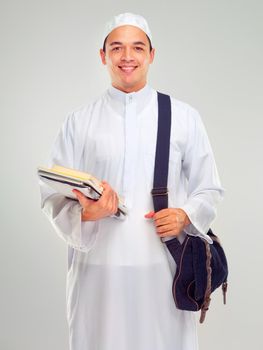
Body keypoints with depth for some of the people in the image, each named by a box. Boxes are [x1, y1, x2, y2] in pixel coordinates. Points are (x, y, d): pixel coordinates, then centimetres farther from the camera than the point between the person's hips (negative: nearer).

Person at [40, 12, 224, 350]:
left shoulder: (184, 117, 6)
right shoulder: (79, 122, 5)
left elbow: (208, 189, 11)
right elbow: (53, 197, 5)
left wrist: (185, 216, -9)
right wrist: (86, 214, -15)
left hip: (164, 264, 0)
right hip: (98, 268, 0)